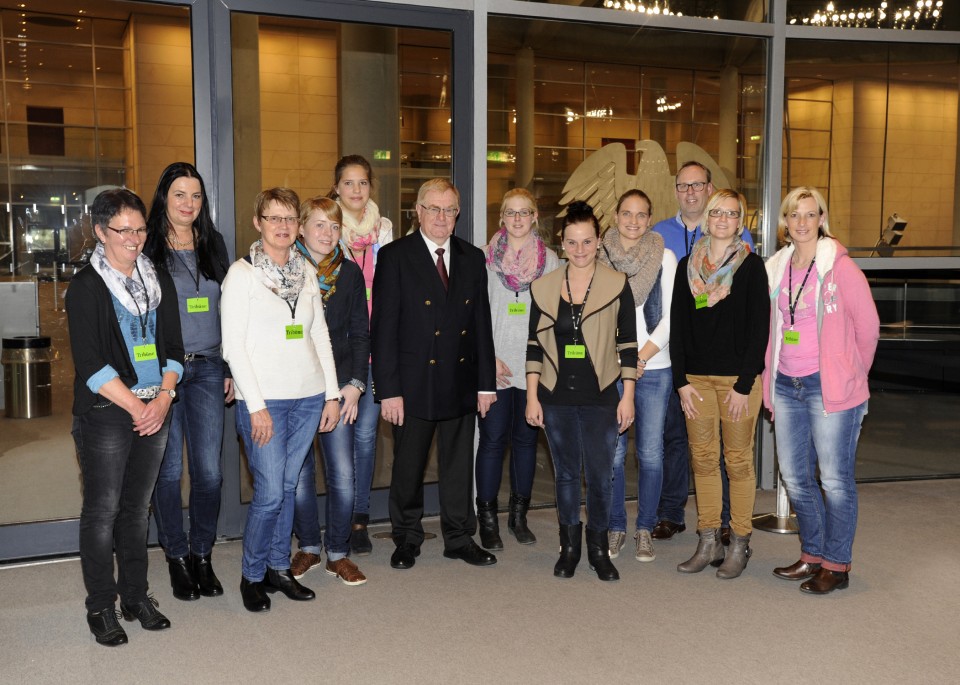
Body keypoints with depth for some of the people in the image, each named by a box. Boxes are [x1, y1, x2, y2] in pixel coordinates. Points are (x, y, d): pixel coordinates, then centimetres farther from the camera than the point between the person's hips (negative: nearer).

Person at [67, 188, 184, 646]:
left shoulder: (159, 282, 11)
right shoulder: (86, 287, -5)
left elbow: (174, 348, 8)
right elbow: (90, 363, -12)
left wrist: (163, 398, -7)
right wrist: (136, 407, -14)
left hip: (155, 411, 5)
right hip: (105, 414, -4)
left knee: (138, 507, 13)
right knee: (102, 509, 2)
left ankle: (136, 596, 24)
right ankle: (101, 607, 15)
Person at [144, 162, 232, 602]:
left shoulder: (213, 245, 11)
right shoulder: (148, 248, 0)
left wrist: (231, 369, 10)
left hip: (208, 368, 3)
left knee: (209, 470, 2)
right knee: (169, 470, 4)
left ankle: (202, 555, 20)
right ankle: (177, 557, 20)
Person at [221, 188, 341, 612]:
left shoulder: (306, 273, 11)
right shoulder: (242, 273, -5)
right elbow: (233, 346, -9)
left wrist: (332, 393, 7)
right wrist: (256, 406, -13)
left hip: (308, 396, 5)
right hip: (264, 400, -5)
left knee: (288, 486, 11)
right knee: (270, 492, -6)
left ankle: (279, 568, 25)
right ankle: (252, 575, 14)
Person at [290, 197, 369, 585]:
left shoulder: (350, 273, 7)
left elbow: (360, 333, 8)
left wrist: (355, 384, -1)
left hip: (338, 385, 1)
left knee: (343, 475, -1)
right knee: (299, 473, 8)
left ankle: (338, 553, 15)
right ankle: (308, 547, 26)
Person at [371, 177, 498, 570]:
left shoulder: (472, 258, 8)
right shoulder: (395, 257, -5)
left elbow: (482, 324, 9)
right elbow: (383, 328, -9)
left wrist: (486, 382, 5)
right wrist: (388, 390, -13)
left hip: (461, 383, 4)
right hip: (414, 384, -3)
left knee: (459, 466, 13)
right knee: (408, 468, 9)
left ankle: (460, 538, 28)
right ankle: (407, 539, 27)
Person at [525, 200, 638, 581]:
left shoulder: (617, 285, 0)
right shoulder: (543, 287, 5)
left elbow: (628, 344, 0)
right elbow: (534, 345, 6)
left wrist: (628, 396, -3)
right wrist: (532, 397, 2)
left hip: (600, 397, -1)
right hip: (556, 397, 2)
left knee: (600, 475, 1)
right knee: (566, 473, 11)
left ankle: (598, 548, 20)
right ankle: (569, 547, 26)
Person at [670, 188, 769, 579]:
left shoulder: (751, 267, -2)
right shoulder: (687, 266, 8)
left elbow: (759, 328, -6)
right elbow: (678, 327, 7)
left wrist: (744, 385, -11)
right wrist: (681, 381, 0)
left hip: (738, 377, -3)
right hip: (696, 377, 4)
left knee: (738, 462, 3)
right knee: (703, 460, 8)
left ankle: (739, 545, 15)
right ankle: (708, 543, 19)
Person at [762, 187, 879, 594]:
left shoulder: (840, 267, -8)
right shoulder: (777, 267, 8)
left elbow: (868, 326, -2)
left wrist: (851, 374, 7)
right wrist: (773, 378, 13)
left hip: (830, 388, -6)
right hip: (786, 385, 6)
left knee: (835, 479, 2)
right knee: (795, 477, 13)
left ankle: (836, 565, 15)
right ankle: (812, 555, 29)